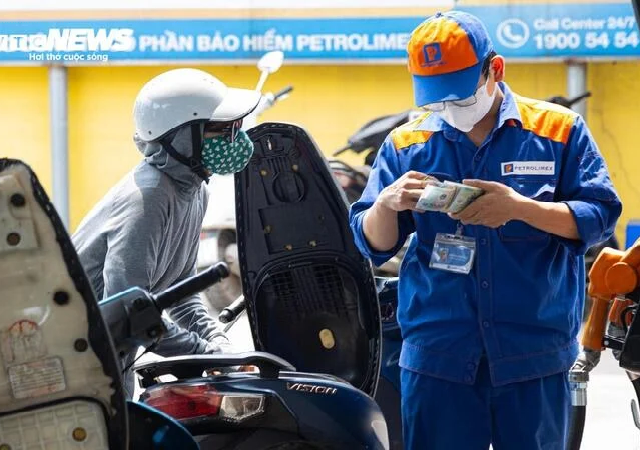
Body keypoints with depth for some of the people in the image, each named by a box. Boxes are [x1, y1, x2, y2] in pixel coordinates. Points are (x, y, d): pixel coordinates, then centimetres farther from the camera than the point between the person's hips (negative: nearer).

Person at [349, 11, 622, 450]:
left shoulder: (559, 129, 3)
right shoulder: (405, 145, 7)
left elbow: (600, 215, -4)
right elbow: (373, 244, 7)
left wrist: (520, 207, -20)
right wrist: (387, 204, -16)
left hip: (534, 353, -1)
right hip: (437, 358, 1)